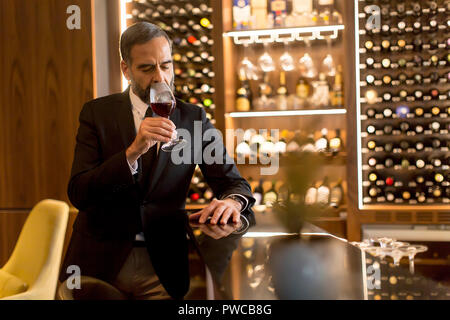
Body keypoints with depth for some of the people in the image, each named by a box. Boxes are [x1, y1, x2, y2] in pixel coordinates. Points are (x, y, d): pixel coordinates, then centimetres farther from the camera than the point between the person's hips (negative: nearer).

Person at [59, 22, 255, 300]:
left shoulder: (194, 119, 6)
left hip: (164, 265, 1)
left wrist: (232, 202, -23)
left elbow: (234, 183, 1)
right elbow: (78, 194, -8)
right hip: (99, 261, 0)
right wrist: (133, 151, -23)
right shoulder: (97, 113, 2)